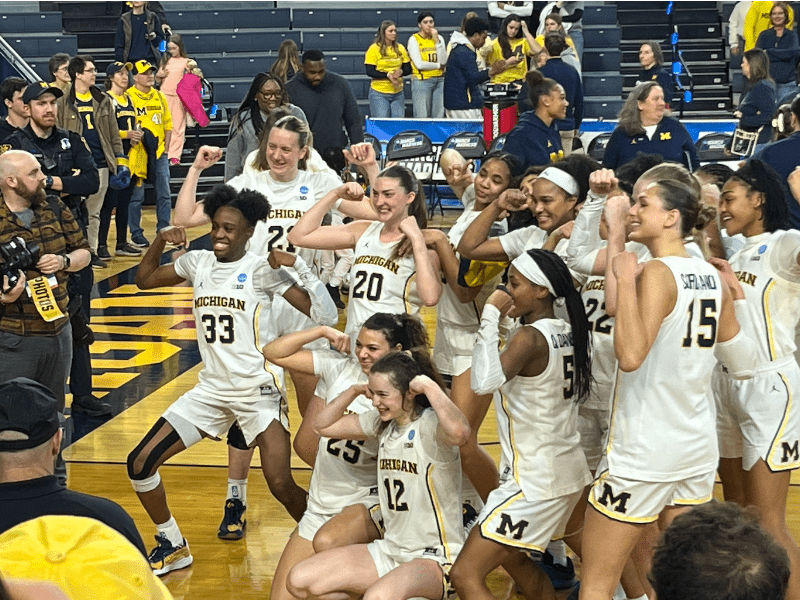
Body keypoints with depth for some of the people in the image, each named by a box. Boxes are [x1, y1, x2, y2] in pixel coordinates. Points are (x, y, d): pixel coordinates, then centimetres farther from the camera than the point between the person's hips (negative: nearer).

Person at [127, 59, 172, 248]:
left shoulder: (159, 96, 12)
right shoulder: (128, 96, -6)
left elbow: (167, 123, 15)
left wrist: (165, 147, 7)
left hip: (159, 154, 5)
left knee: (164, 194, 6)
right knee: (136, 196, 0)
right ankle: (136, 234, 9)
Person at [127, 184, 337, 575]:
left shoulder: (261, 270, -9)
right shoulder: (198, 263, 5)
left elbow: (324, 315, -15)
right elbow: (144, 280, 20)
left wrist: (298, 265, -24)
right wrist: (160, 240, 4)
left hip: (257, 391, -5)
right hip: (211, 389, 5)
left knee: (281, 486, -18)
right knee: (139, 464, 0)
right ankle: (172, 546, 19)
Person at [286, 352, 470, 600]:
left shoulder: (429, 424, -16)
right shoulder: (382, 423, 8)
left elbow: (459, 433, -41)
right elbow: (324, 425, 19)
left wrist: (429, 385, -29)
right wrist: (354, 390, 5)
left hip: (434, 558, -8)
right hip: (390, 550, 8)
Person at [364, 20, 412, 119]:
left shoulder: (400, 48, 8)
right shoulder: (374, 49, -5)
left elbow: (408, 69, 10)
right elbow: (369, 72, -10)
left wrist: (401, 72, -13)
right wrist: (388, 75, -19)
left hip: (398, 93, 4)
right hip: (379, 93, -4)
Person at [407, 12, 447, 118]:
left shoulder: (439, 38, 11)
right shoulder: (414, 39, -2)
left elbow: (443, 61, -2)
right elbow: (419, 64, -11)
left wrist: (437, 40, -6)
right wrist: (438, 65, -1)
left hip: (439, 81, 5)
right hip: (422, 81, -4)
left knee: (439, 116, 4)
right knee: (422, 117, -7)